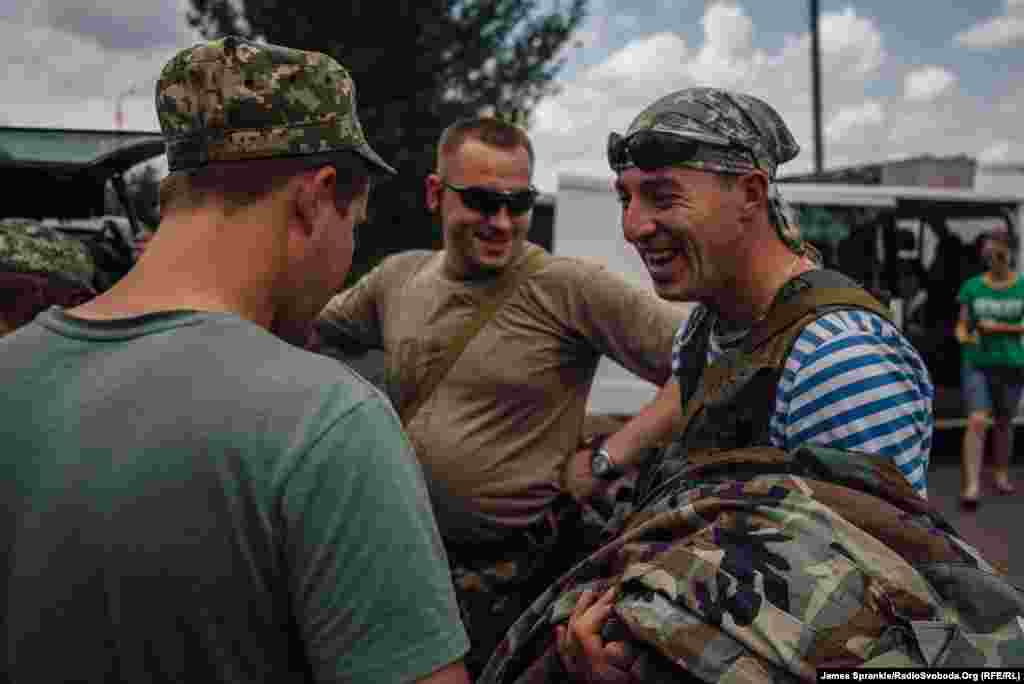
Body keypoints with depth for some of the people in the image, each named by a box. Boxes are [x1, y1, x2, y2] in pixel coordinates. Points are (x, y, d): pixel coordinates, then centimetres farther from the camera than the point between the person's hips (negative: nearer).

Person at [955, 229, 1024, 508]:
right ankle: (972, 485, -13)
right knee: (977, 421, -13)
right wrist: (964, 336, -17)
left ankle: (1001, 474, 33)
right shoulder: (973, 287, 2)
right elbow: (962, 325, 4)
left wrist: (999, 327, -14)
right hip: (976, 363, -1)